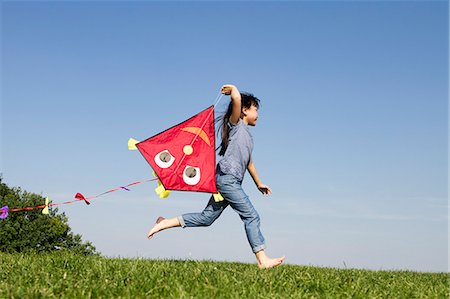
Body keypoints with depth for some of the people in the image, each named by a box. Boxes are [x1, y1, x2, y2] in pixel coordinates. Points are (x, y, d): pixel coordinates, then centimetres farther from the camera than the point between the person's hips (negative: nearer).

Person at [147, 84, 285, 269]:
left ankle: (165, 223, 13)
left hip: (231, 182, 9)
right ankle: (263, 260, -12)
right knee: (251, 216, -11)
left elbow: (249, 162, 36)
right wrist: (232, 88, 4)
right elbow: (237, 98, -17)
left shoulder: (248, 135, 26)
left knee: (206, 218, 7)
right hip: (227, 177, -9)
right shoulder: (236, 124, 1)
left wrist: (258, 183, 42)